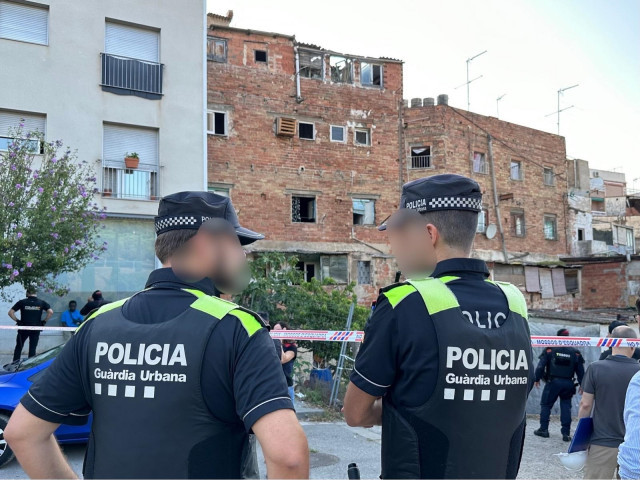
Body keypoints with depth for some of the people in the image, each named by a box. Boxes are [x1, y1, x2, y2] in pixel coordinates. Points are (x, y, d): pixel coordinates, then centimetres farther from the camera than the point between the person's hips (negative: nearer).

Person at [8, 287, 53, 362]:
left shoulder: (22, 302, -1)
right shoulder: (41, 302, 0)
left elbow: (10, 312, -4)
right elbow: (50, 312, -10)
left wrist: (17, 320, 3)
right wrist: (44, 321, -1)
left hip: (23, 328, 0)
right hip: (36, 329, 0)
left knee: (18, 347, 16)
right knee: (32, 349, 7)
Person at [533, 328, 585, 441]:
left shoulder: (550, 350, -2)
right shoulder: (575, 353, 5)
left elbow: (541, 366, -5)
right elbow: (581, 371, 7)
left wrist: (537, 379, 4)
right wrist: (582, 385, 14)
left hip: (553, 382, -2)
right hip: (568, 384, 2)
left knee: (546, 405, 9)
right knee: (566, 407, 8)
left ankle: (543, 429, 10)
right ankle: (566, 433, 6)